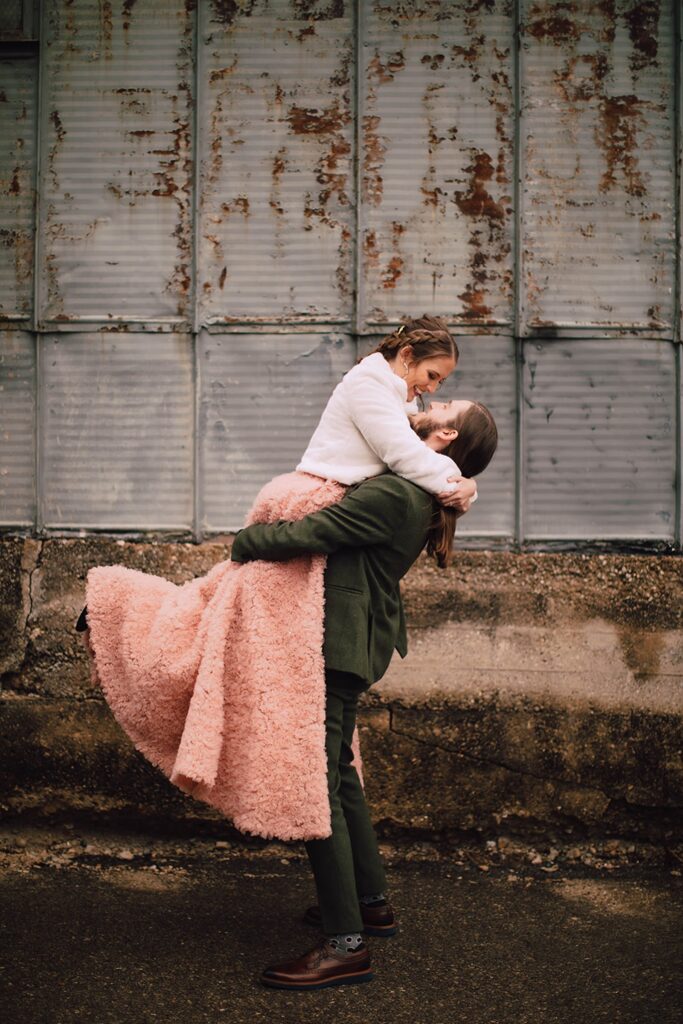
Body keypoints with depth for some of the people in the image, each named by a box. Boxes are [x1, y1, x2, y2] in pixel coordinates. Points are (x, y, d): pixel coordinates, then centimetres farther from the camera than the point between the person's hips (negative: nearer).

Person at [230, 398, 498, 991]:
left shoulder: (393, 493, -20)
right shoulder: (421, 498, 10)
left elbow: (306, 536, -22)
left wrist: (245, 542, -6)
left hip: (337, 648, -10)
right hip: (354, 647, 10)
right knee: (339, 776, 21)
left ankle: (345, 943, -2)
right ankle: (371, 902, 33)